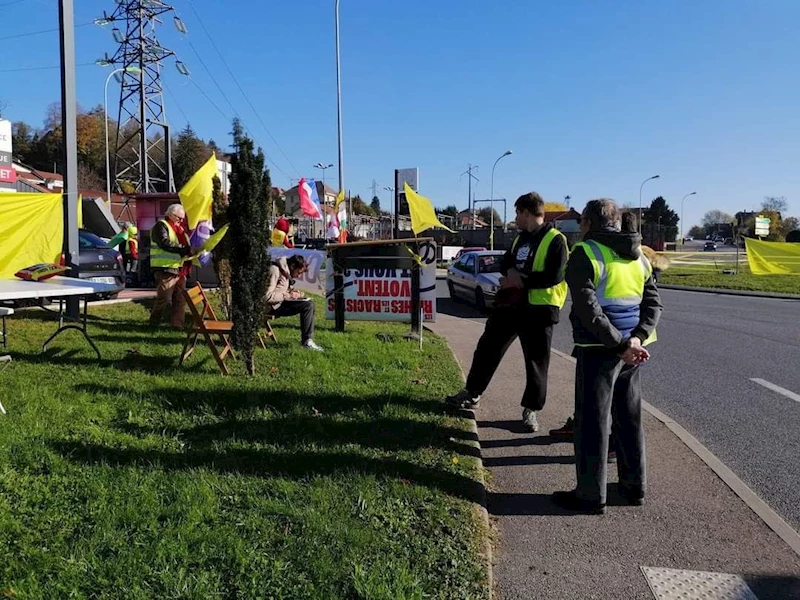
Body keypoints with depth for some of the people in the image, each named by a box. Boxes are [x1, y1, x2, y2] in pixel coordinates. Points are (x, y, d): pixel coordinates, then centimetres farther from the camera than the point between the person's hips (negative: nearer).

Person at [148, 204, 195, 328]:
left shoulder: (180, 228, 22)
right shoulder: (161, 226, -7)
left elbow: (185, 244, 29)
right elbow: (165, 244, -22)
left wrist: (191, 250, 7)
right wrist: (185, 249, -26)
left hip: (180, 270, 9)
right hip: (166, 269, -9)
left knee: (180, 299, 8)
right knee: (164, 298, -7)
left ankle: (177, 324, 14)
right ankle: (154, 323, 8)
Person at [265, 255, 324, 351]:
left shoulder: (286, 272, 12)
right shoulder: (275, 271, -18)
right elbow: (267, 296, -24)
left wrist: (293, 292, 2)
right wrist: (287, 296, -20)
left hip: (280, 302, 10)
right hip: (271, 307, -10)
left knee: (309, 304, -4)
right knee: (307, 305, -20)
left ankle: (308, 340, -6)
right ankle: (306, 341, -14)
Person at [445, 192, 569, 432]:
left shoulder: (555, 240, -10)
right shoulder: (521, 238, 15)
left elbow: (554, 276, -19)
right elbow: (506, 261, 20)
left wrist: (522, 280, -17)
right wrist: (511, 272, -3)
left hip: (538, 309, -7)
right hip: (509, 304, 8)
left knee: (536, 362, 3)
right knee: (487, 348, 11)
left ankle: (531, 410, 17)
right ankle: (472, 393, 25)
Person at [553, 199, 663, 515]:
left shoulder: (585, 254, -10)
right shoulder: (639, 258, 13)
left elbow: (588, 309, -20)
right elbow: (653, 303, 6)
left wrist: (621, 344, -18)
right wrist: (637, 338, -8)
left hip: (598, 349, -7)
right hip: (631, 350, 7)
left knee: (592, 421, 1)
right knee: (629, 417, 17)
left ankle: (591, 496, 9)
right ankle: (634, 486, 28)